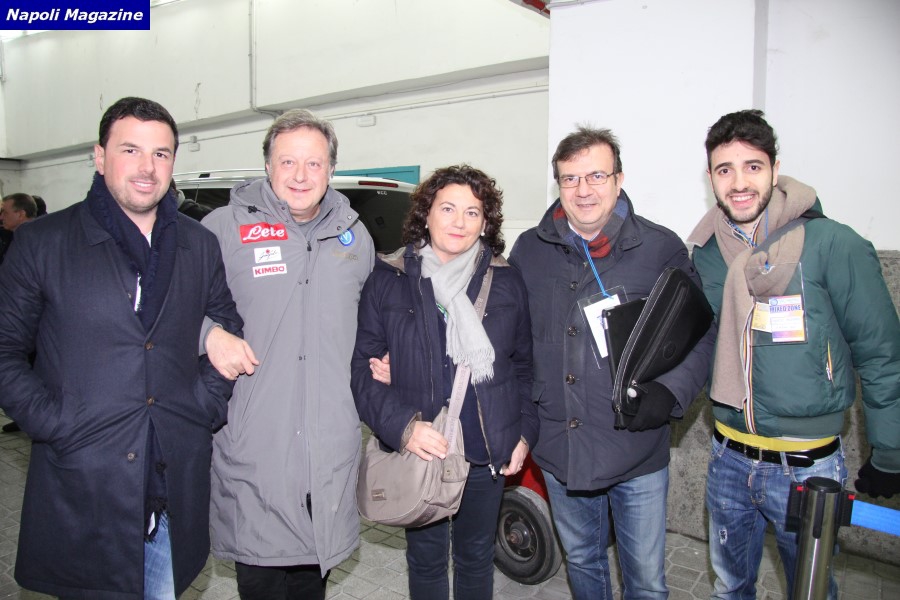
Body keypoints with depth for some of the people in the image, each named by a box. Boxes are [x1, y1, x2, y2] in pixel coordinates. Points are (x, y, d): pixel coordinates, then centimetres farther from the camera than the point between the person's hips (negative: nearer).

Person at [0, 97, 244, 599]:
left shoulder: (200, 246, 7)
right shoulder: (43, 242, 0)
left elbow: (229, 332, 13)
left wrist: (208, 405, 0)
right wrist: (51, 422, -10)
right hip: (81, 490, -2)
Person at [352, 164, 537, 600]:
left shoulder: (507, 282, 1)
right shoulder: (388, 280, -6)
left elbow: (523, 365, 8)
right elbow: (361, 365, -7)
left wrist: (525, 433, 0)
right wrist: (400, 425, -19)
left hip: (487, 455, 2)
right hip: (418, 453, -1)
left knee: (476, 557, 20)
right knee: (426, 560, 17)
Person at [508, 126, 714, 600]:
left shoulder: (661, 249, -6)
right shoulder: (529, 250, 0)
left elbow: (701, 334, 0)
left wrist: (670, 391, -16)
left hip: (638, 452, -2)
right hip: (558, 450, 3)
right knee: (582, 562, 24)